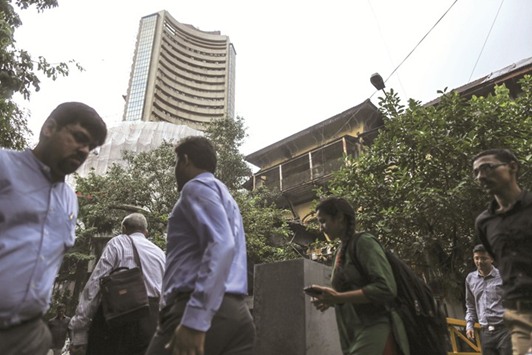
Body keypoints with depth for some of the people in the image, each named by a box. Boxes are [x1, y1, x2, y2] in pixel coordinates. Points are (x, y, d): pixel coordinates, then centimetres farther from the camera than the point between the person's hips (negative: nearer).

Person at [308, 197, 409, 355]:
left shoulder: (364, 242, -8)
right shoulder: (342, 250, 14)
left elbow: (386, 289, -19)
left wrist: (337, 297, -19)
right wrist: (330, 299, 2)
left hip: (375, 333, -8)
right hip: (353, 337, 8)